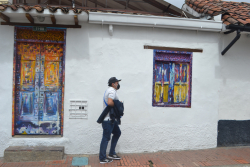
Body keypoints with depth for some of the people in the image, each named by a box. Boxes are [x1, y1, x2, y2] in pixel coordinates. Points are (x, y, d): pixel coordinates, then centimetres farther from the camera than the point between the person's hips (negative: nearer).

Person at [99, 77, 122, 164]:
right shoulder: (112, 91, -17)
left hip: (111, 118, 11)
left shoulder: (109, 90, 17)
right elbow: (109, 102, -31)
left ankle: (111, 154, 25)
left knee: (117, 133, 19)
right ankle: (102, 158, 7)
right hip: (108, 119, -11)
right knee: (106, 138, -3)